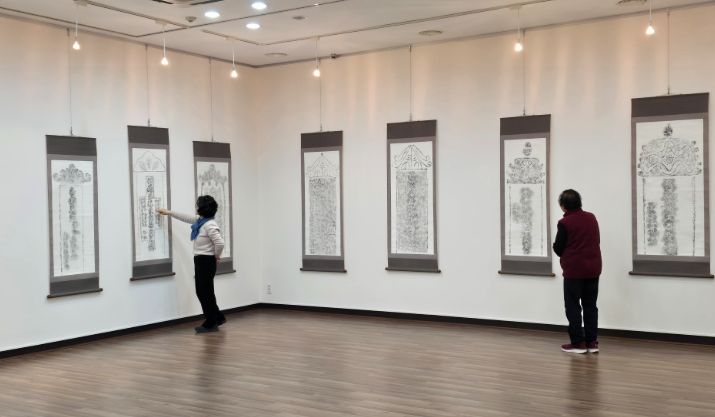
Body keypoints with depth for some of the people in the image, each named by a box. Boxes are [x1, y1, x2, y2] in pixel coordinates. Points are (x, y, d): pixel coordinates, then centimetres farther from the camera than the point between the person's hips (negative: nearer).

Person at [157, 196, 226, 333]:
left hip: (206, 261, -10)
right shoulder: (200, 220, 9)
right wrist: (169, 212, 33)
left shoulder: (210, 225, -22)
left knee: (206, 292, -1)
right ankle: (218, 317, 25)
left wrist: (217, 257, -13)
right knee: (202, 292, 14)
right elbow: (186, 217, 27)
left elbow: (219, 242, -30)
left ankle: (211, 324, 9)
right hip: (200, 260, 10)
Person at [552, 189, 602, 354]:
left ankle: (578, 343, 3)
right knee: (590, 306, 11)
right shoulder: (592, 218, 6)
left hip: (574, 270, -6)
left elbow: (558, 249, -8)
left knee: (573, 307, 3)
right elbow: (597, 241, 15)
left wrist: (566, 255, 13)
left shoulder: (565, 223, -13)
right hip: (593, 269, 6)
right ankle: (592, 342, 12)